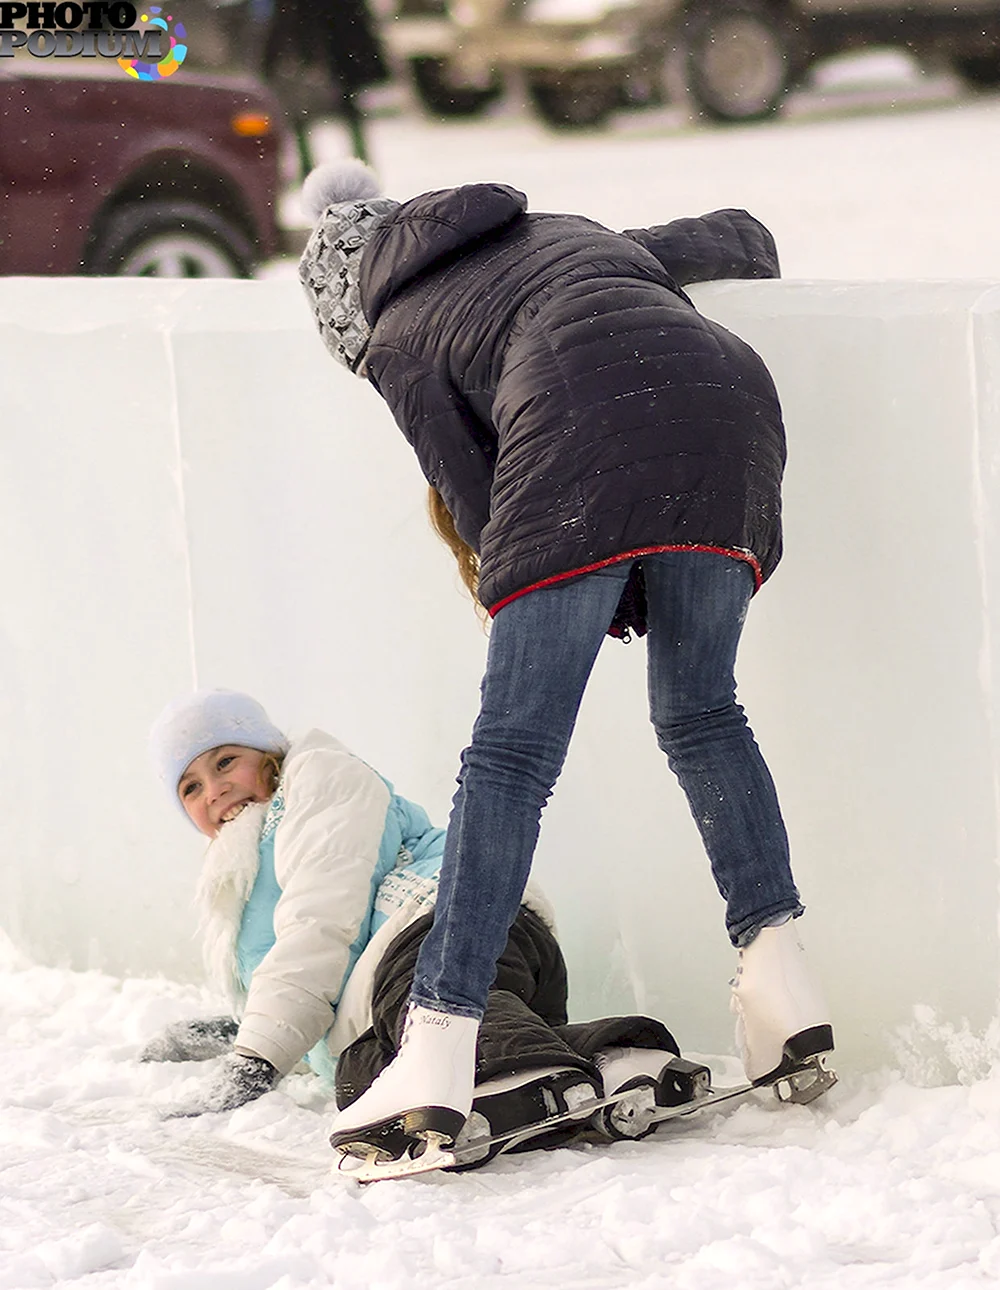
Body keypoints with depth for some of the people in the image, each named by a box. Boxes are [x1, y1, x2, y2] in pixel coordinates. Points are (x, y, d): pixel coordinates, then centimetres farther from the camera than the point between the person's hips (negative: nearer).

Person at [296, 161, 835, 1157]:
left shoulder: (397, 342, 24)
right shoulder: (566, 234, 38)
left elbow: (478, 507, 16)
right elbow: (735, 237, 45)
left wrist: (606, 605, 27)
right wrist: (747, 251, 70)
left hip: (584, 437, -5)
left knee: (512, 752, -5)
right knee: (701, 715, 22)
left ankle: (436, 1051, -11)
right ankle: (777, 966, 8)